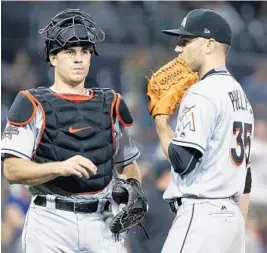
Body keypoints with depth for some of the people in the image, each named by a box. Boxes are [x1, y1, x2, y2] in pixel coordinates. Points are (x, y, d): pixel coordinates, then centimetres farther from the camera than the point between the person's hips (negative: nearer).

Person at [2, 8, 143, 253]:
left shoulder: (110, 105, 15)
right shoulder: (33, 105, 0)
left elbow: (128, 163, 23)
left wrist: (132, 186, 0)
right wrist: (61, 167, -23)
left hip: (102, 223, 4)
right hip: (51, 222, -4)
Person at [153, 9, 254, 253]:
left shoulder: (202, 93, -11)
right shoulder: (240, 94, 18)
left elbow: (183, 162, -18)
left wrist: (161, 123, -3)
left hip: (201, 214, -10)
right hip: (231, 215, 10)